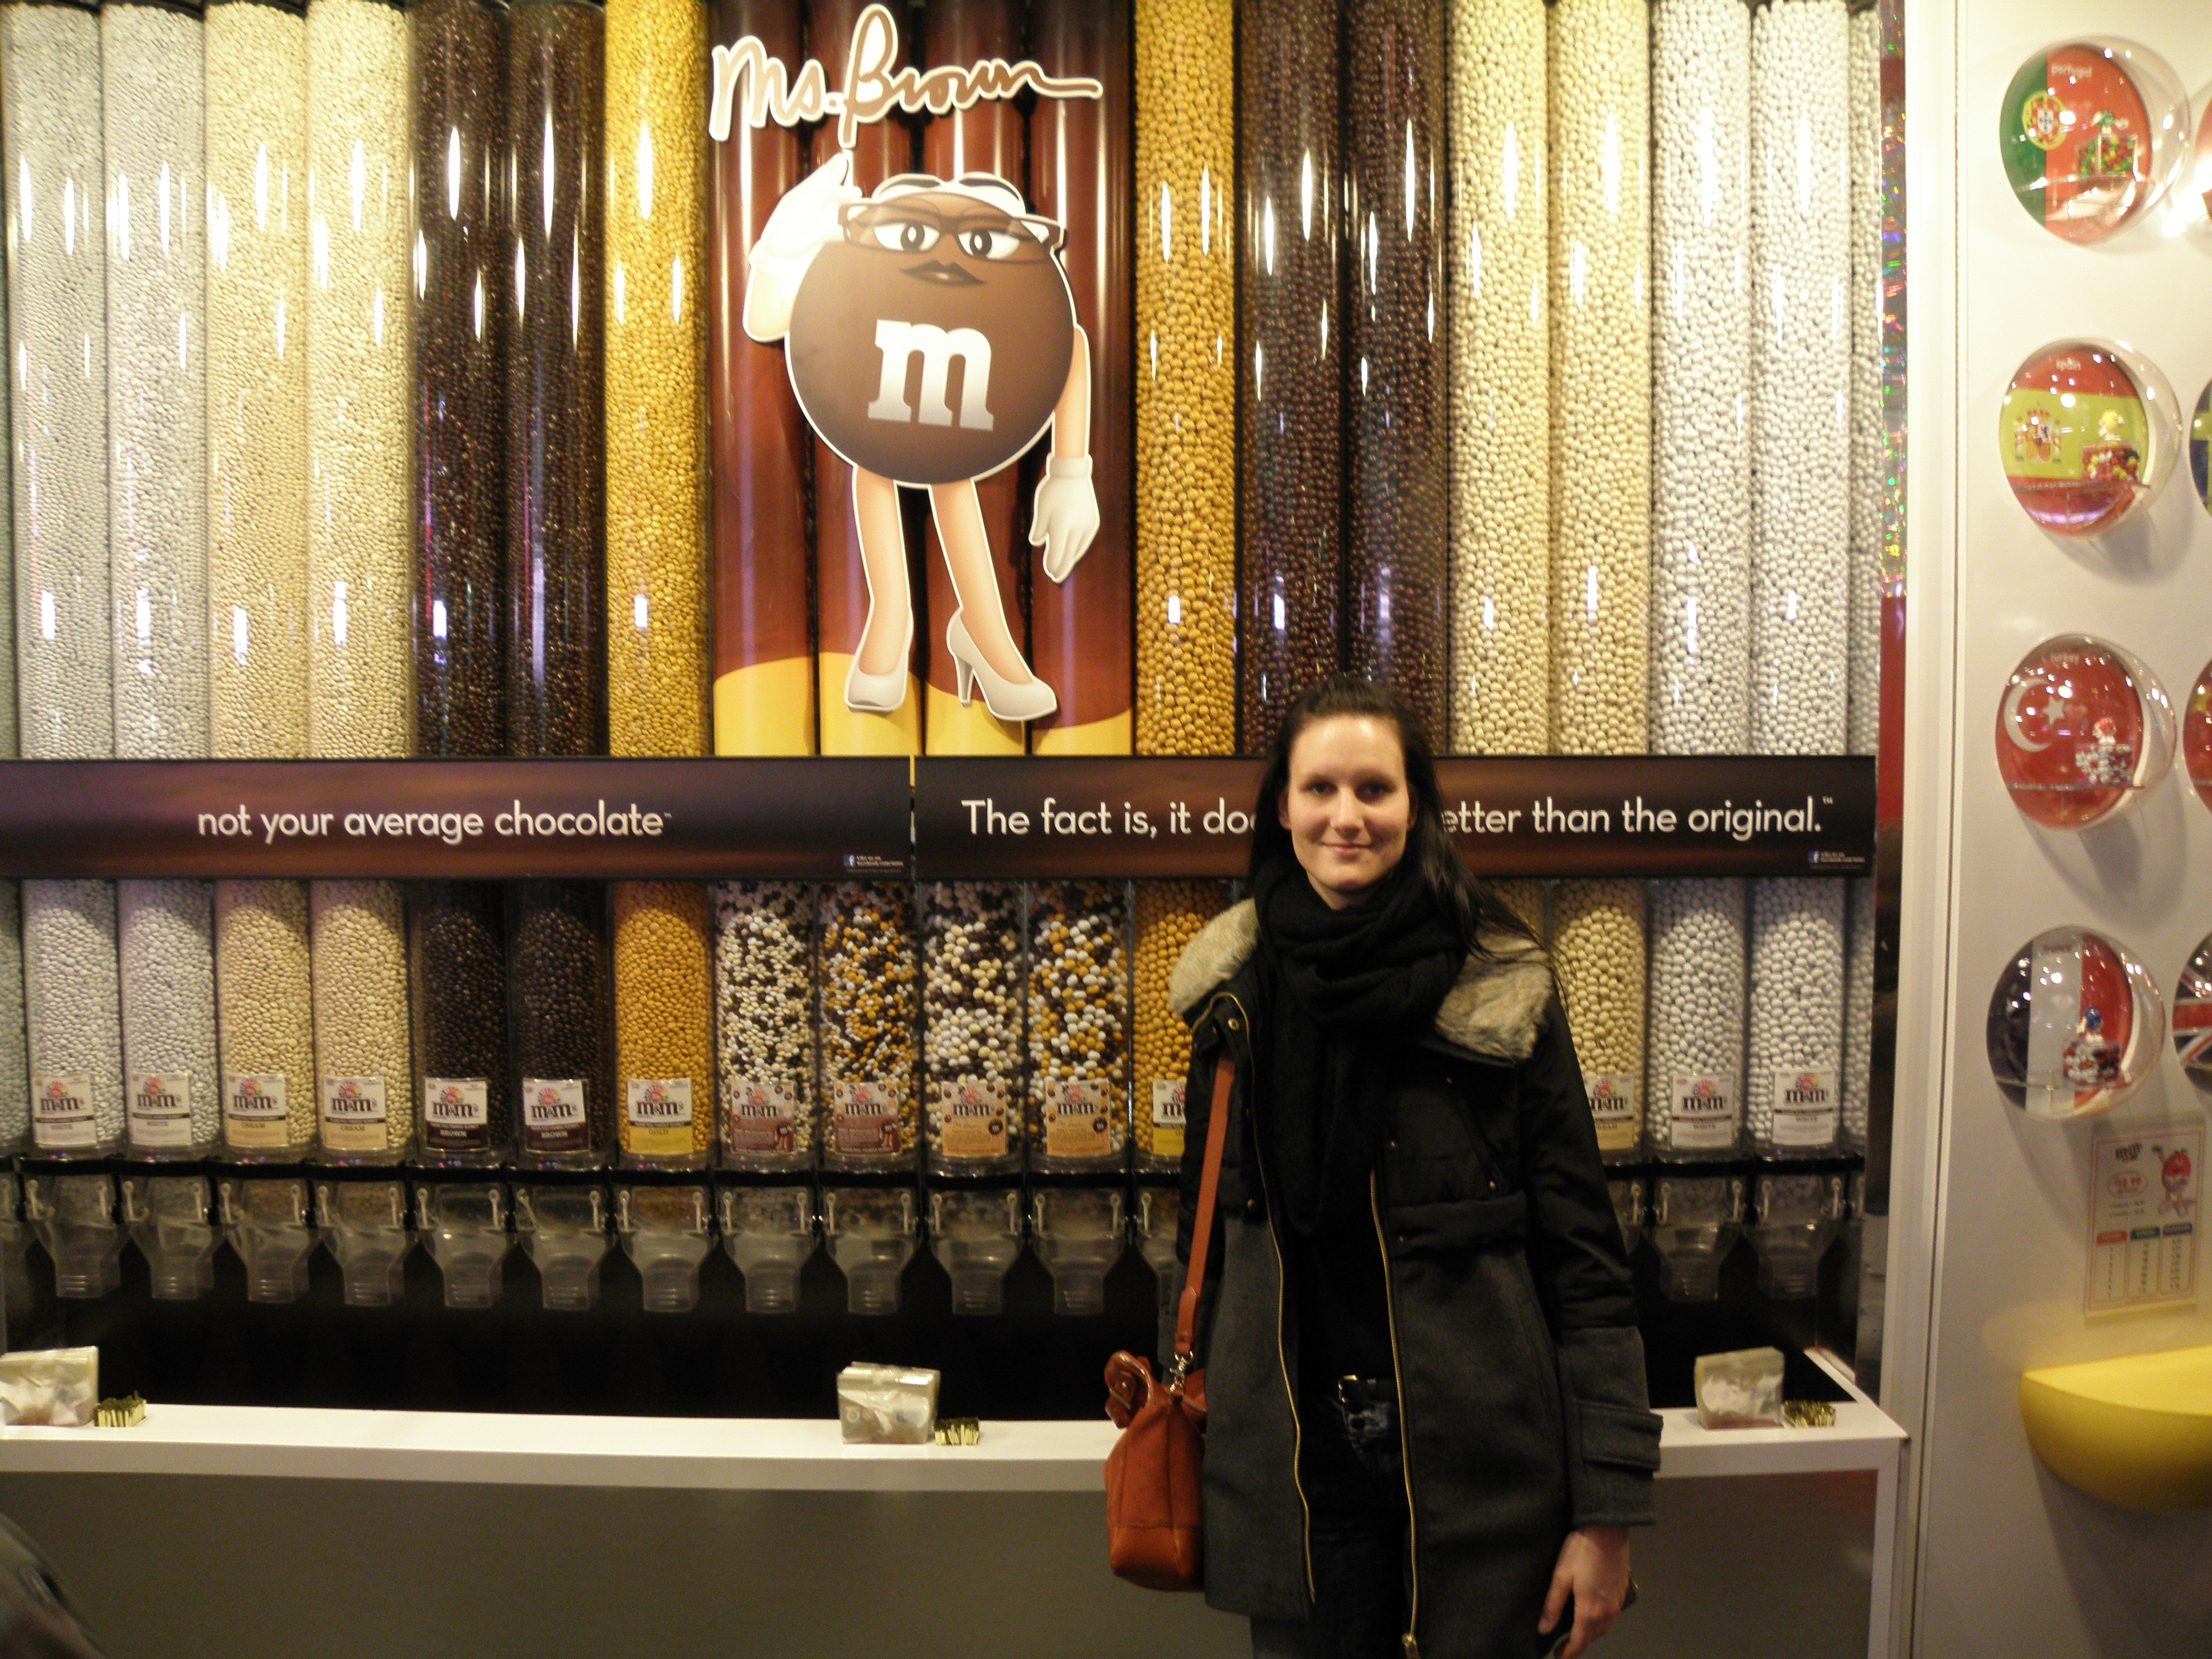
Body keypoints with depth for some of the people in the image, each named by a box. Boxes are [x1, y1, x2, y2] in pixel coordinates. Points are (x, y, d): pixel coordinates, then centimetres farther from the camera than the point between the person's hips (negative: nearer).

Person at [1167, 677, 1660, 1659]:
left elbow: (1584, 1256, -8)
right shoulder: (1236, 995, 1)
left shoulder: (1504, 994, -8)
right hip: (1295, 1474, 3)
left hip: (1478, 1468, -2)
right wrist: (1198, 1405, 14)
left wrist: (1607, 1512, -10)